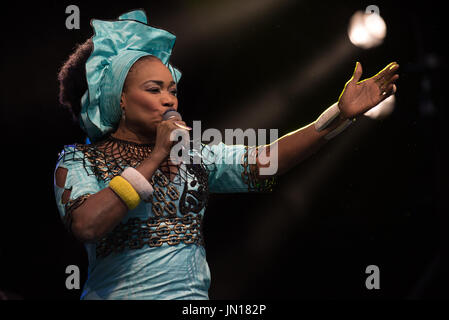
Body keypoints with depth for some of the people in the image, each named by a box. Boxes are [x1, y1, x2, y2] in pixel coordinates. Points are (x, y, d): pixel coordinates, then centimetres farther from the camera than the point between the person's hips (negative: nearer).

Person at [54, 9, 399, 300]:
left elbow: (261, 162, -3)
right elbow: (86, 225, -18)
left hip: (195, 295, 3)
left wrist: (341, 112, -12)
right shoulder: (79, 161, 1)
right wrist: (156, 157, -13)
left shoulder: (192, 154, 10)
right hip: (118, 292, -3)